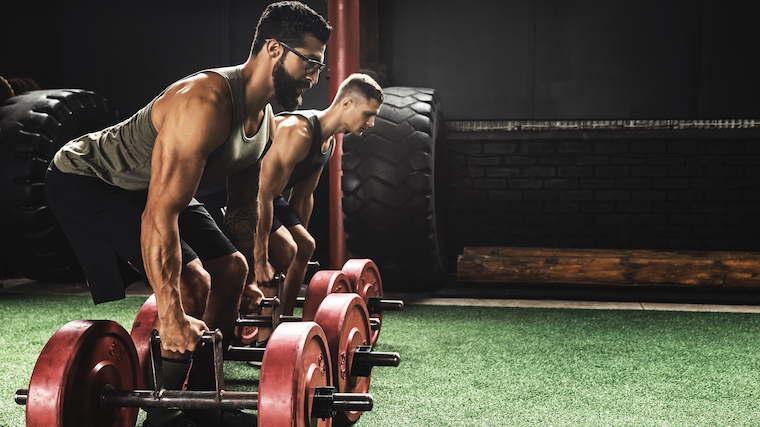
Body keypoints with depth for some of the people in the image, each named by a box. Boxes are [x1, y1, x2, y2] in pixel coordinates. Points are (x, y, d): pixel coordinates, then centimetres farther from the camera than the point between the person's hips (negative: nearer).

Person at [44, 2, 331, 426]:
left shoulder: (266, 119, -5)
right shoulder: (206, 104, -35)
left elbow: (244, 204, 9)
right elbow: (160, 214, -39)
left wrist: (250, 279, 12)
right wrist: (171, 316, -39)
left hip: (148, 186, 10)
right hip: (86, 182, -10)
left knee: (230, 269, 8)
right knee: (190, 282, -22)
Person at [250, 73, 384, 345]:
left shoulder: (328, 141, 3)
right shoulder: (297, 132, -29)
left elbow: (303, 197, 14)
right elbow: (264, 194, -33)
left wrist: (299, 235, 17)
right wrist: (260, 259, -32)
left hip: (263, 194, 11)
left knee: (305, 246, 13)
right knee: (283, 251, -23)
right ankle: (263, 341, -18)